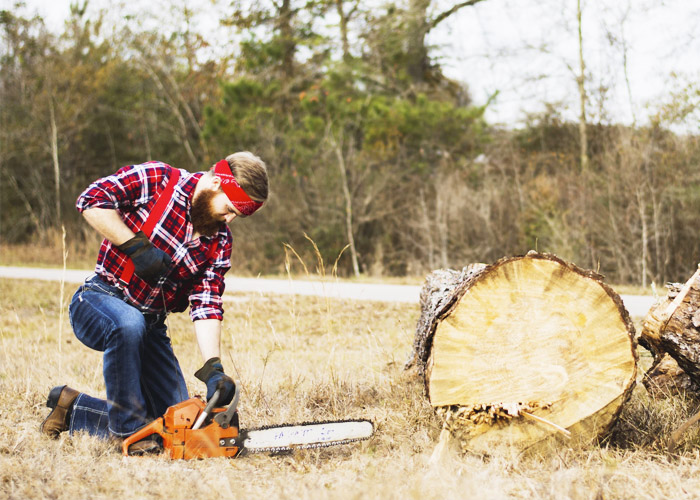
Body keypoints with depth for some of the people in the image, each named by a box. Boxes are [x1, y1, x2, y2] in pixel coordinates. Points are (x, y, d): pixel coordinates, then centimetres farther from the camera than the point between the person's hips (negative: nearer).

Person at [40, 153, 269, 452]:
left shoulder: (220, 242, 0)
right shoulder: (156, 180, -14)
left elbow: (206, 306, -8)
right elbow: (92, 200, -21)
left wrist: (213, 369, -21)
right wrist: (136, 246, -26)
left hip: (151, 325, 6)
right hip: (98, 301, -6)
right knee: (129, 324, -41)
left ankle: (74, 411, 17)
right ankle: (127, 428, -24)